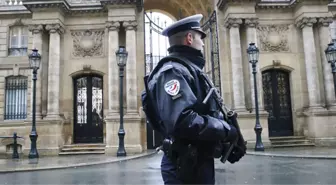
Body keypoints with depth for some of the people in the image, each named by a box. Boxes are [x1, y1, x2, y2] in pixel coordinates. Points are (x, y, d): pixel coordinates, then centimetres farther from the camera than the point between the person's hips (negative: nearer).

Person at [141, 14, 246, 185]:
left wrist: (223, 123, 3)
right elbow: (182, 121, -30)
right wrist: (225, 129, -19)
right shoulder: (173, 71, -16)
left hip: (199, 162, 10)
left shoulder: (190, 69, 16)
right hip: (186, 166, -10)